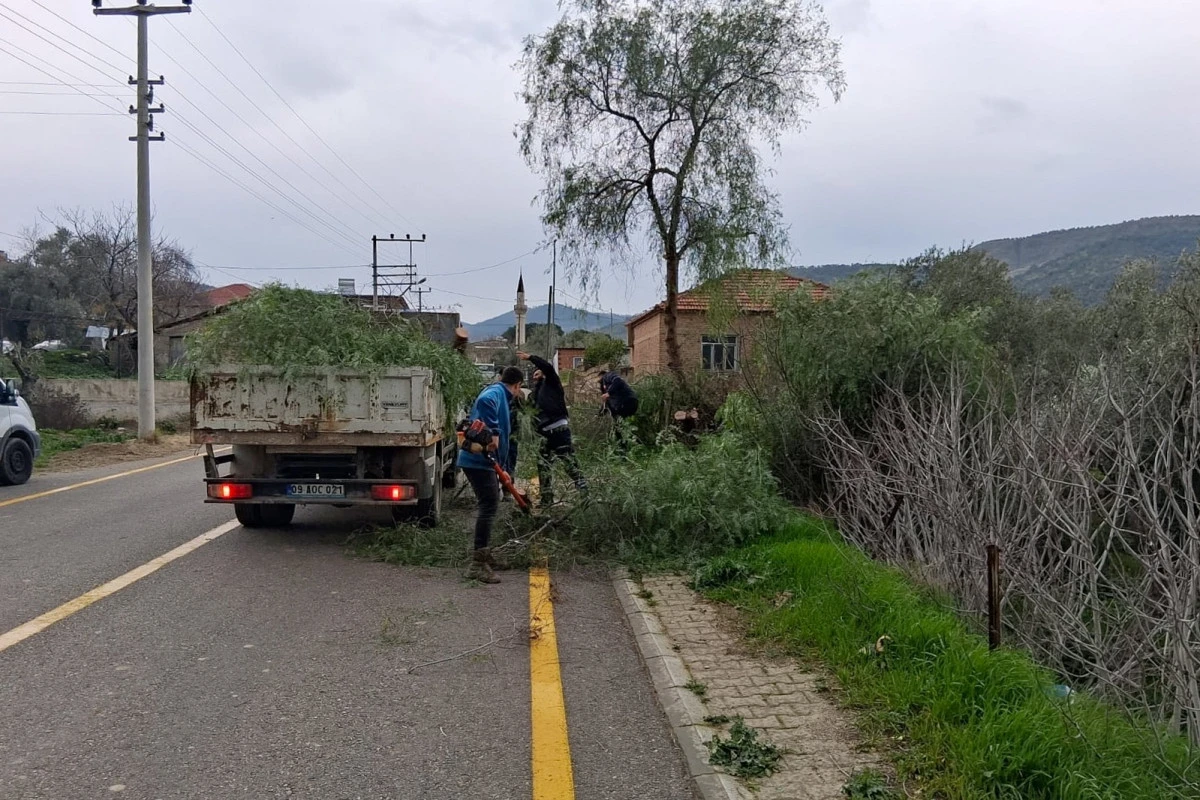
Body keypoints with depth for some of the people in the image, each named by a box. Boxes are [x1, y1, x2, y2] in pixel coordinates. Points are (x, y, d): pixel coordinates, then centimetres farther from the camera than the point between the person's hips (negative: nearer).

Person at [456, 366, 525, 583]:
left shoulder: (500, 395, 24)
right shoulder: (496, 392, -8)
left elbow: (504, 435, 29)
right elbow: (484, 402, -35)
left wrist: (501, 469, 31)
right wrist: (493, 433, -34)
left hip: (483, 460, 11)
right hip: (478, 459, -11)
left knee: (490, 504, 21)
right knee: (488, 505, -14)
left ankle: (484, 554, 34)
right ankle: (478, 564, -17)